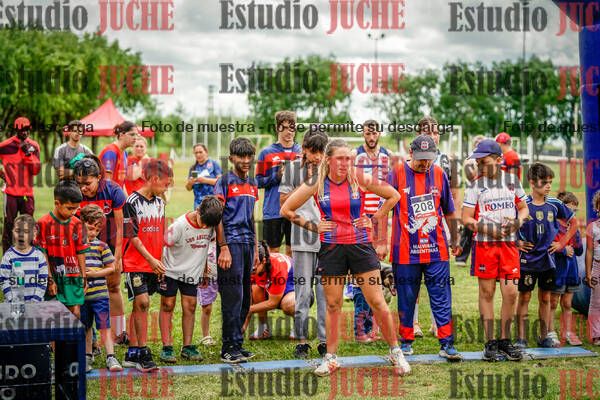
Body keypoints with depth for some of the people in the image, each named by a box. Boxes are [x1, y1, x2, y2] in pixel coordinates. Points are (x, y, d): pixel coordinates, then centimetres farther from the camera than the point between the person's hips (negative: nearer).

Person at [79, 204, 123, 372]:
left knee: (104, 326, -4)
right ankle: (87, 356, 26)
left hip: (100, 294, -2)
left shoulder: (101, 246, -1)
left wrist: (95, 273, -12)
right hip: (81, 294, 2)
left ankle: (111, 358, -2)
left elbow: (111, 268, 1)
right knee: (85, 327, 14)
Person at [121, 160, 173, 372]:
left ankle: (132, 353, 13)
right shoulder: (133, 201, -10)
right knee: (142, 302, -13)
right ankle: (143, 354, -11)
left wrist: (161, 262, 15)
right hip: (135, 263, -7)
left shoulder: (159, 202, 13)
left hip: (153, 265, 7)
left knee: (139, 306, 9)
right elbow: (132, 236, -13)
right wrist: (151, 259, -16)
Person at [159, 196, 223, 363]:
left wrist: (205, 269, 16)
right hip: (171, 270, -4)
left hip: (193, 273, 4)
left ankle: (187, 347, 9)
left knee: (190, 307, 2)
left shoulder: (211, 225, -9)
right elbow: (164, 245, -17)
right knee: (167, 306, 0)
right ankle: (166, 347, 4)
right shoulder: (180, 225, -25)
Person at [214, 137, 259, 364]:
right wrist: (224, 248, -16)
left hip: (247, 243, 7)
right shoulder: (224, 182, -3)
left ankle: (233, 345, 13)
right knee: (233, 296, -8)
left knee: (244, 298, 7)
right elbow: (218, 217, -8)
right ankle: (231, 347, -5)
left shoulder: (252, 183, 17)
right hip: (231, 243, -7)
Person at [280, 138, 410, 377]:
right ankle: (331, 357, 17)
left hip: (360, 245, 0)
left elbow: (393, 196, 10)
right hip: (331, 248, 1)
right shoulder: (316, 185, -2)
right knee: (333, 305, 6)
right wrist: (313, 227, 0)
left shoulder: (360, 181, -3)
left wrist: (375, 219, 3)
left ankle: (395, 351, 11)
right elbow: (286, 210, 6)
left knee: (377, 302, -2)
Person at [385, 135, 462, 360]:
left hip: (436, 249, 2)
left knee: (441, 297, -1)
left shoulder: (439, 175, 8)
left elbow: (449, 212, 18)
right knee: (406, 297, 6)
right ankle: (406, 341, 19)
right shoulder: (397, 174, -1)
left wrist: (454, 241, 21)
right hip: (405, 250, -2)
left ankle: (446, 344, 0)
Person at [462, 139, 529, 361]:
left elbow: (524, 208, 18)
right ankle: (490, 342, 8)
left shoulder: (512, 181, 9)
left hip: (509, 244, 2)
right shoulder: (475, 186, 1)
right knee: (487, 293, 1)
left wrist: (517, 222, -4)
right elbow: (466, 219, -2)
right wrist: (490, 230, -14)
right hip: (484, 244, -2)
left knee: (510, 293, -2)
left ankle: (505, 341, 10)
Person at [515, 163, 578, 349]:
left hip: (547, 259, 3)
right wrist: (516, 243, -6)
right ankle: (521, 338, 4)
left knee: (545, 298, 9)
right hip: (527, 260, -3)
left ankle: (544, 337, 18)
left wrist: (562, 243, 7)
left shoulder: (554, 204, 1)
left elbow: (573, 222, 15)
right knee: (524, 297, 1)